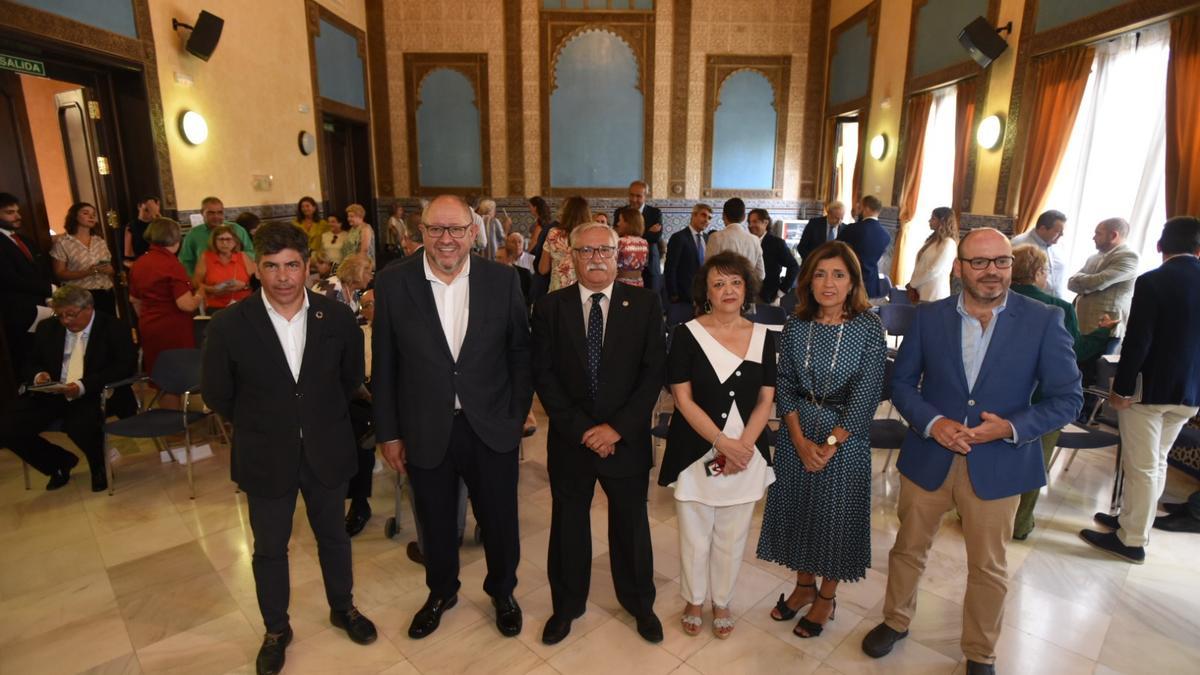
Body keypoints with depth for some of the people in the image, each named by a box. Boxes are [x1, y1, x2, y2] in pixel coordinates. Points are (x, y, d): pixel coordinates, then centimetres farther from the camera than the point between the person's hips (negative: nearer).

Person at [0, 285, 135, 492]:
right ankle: (61, 462, 15)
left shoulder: (113, 328, -3)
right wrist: (38, 375, -4)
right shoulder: (47, 329, 14)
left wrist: (84, 385, -25)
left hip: (92, 396, -6)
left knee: (79, 427, -35)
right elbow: (33, 364, 22)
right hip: (51, 395, 6)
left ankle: (99, 467, 1)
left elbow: (126, 365, -13)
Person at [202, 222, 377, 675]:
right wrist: (259, 427, 8)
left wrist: (322, 417, 9)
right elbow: (218, 395, -1)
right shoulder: (229, 326, -15)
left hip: (327, 452, 1)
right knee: (269, 549, 17)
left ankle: (342, 608, 45)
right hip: (265, 458, -1)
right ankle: (276, 629, 41)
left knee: (332, 536, 20)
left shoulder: (338, 318, -12)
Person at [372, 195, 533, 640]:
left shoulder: (501, 280, -6)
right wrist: (388, 433, 0)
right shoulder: (393, 284, -7)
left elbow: (520, 351, 1)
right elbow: (384, 366, -2)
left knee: (500, 522, 16)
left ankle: (502, 591, 46)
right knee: (436, 524, 20)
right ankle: (441, 592, 50)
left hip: (492, 430, 0)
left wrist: (518, 414, -1)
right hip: (426, 432, 0)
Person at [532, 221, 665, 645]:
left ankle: (639, 602, 42)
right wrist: (581, 429, -14)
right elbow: (544, 376, -6)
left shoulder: (645, 303, -4)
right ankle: (567, 605, 41)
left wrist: (617, 427, -14)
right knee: (568, 526, 17)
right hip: (569, 439, 1)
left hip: (627, 439, 0)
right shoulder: (550, 308, -3)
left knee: (631, 525, 17)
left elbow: (653, 371, -8)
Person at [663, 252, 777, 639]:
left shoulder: (762, 338, 2)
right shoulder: (687, 334, -7)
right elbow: (682, 399, -10)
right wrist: (722, 442, -18)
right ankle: (693, 600, 37)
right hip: (696, 454, -2)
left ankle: (722, 602, 40)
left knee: (731, 538, 16)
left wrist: (741, 447, -12)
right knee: (694, 537, 11)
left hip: (746, 454, 3)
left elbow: (765, 401, 2)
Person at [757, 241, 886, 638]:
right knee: (797, 508, 14)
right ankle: (804, 585, 38)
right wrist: (800, 441, -10)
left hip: (845, 435, -3)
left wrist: (830, 444, -14)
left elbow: (866, 393, -13)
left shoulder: (869, 326, -11)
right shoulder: (796, 326, -2)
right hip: (797, 434, 3)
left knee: (836, 514, 10)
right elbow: (784, 386, -1)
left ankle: (826, 597, 33)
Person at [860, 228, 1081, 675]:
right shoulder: (928, 317, -5)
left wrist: (1011, 428, -21)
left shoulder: (1044, 321, -8)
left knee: (988, 568, 17)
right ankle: (895, 621, 44)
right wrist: (932, 422, -17)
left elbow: (1067, 398, -5)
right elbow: (902, 383, 0)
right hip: (928, 459, 1)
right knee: (908, 549, 18)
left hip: (997, 466, -1)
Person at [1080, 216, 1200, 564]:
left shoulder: (1152, 281, -15)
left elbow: (1137, 341, -18)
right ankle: (1133, 520, 32)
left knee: (1140, 466, 3)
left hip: (1149, 389, -6)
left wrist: (1121, 389, -11)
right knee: (1157, 462, 19)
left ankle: (1132, 540, 12)